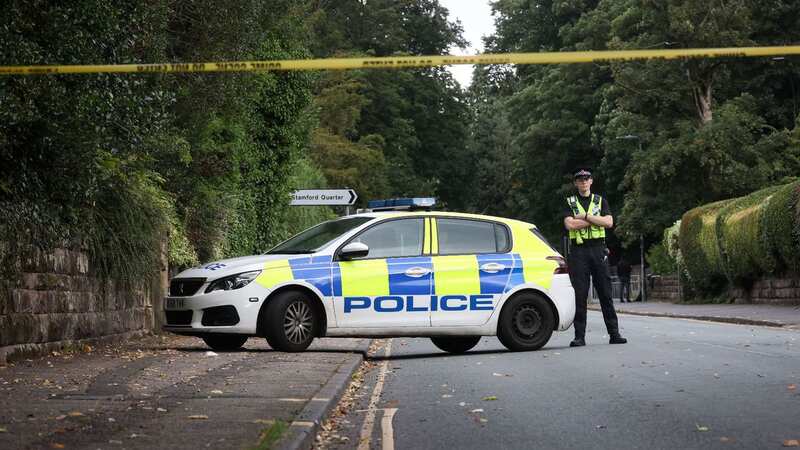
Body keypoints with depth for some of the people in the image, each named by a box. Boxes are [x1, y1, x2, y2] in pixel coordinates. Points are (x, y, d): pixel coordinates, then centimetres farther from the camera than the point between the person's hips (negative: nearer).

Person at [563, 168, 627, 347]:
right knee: (579, 295, -3)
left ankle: (614, 333, 5)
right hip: (578, 251, -1)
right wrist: (595, 220, -5)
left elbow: (609, 222, -2)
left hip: (598, 250, 1)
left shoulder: (600, 201, 14)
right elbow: (569, 224, -9)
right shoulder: (570, 203, 9)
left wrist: (585, 216, -8)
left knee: (606, 293, 2)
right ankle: (579, 336, 0)